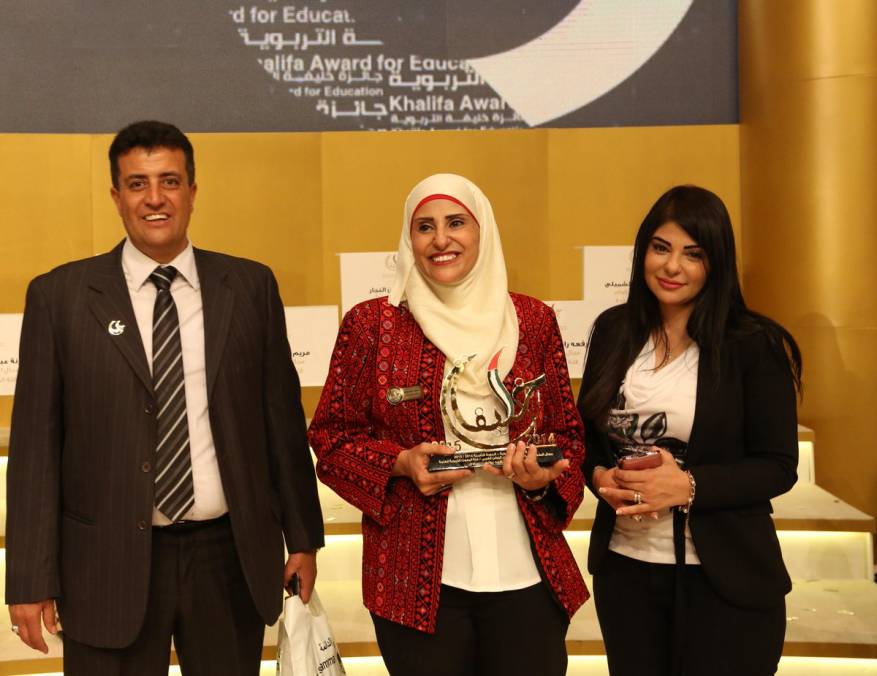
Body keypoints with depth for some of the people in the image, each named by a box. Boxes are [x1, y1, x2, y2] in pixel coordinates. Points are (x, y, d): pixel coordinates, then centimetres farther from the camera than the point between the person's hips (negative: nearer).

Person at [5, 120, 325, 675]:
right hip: (110, 564, -1)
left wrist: (302, 538, 9)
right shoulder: (60, 296, -1)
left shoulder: (250, 287, 4)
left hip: (229, 557, 2)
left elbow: (282, 416, 7)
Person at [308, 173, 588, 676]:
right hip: (418, 578, -1)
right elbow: (332, 438, 4)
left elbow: (568, 433, 12)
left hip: (526, 575, 2)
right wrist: (400, 464, -13)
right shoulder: (371, 324, 0)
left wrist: (543, 478, -8)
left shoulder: (533, 321, 5)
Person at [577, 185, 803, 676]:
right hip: (624, 568, 4)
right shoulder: (614, 329, 3)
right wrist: (600, 477, -10)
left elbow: (779, 466, -9)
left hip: (724, 579, -4)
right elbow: (587, 432, 11)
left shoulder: (755, 345, -9)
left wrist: (689, 487, -22)